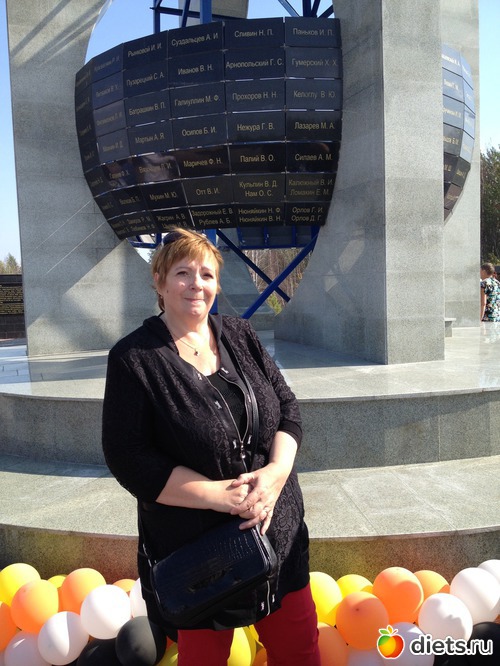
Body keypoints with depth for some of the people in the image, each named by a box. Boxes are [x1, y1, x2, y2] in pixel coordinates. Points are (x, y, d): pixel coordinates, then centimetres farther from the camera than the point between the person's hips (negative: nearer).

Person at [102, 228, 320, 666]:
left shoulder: (240, 337, 2)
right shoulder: (134, 359, -12)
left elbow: (287, 406, 3)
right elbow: (130, 460, -15)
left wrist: (277, 471, -15)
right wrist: (220, 495, -20)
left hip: (277, 529, 4)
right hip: (194, 548, -4)